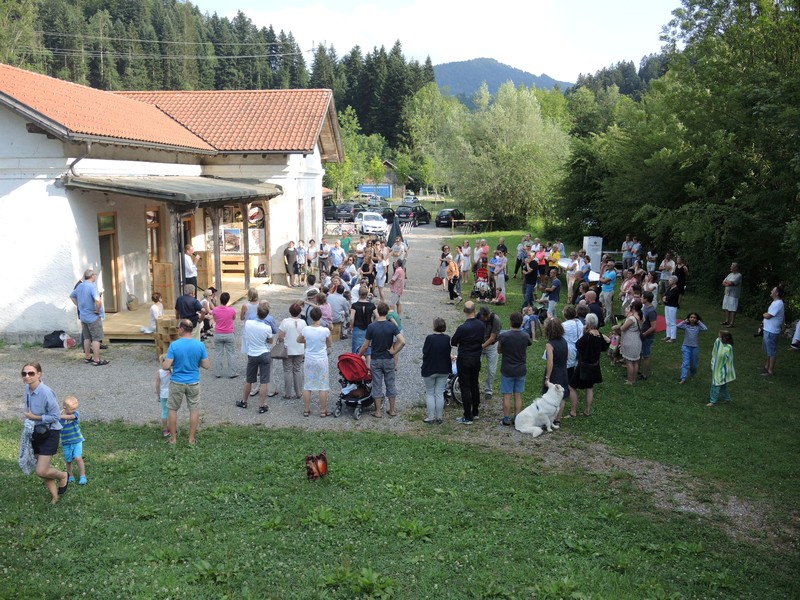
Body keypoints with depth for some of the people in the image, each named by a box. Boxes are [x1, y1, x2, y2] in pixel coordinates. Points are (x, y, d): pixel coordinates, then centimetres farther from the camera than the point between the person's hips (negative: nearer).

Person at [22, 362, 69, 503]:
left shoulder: (46, 392, -27)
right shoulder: (27, 389, -3)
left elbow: (55, 416, -20)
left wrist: (34, 417, -18)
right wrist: (29, 417, 3)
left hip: (49, 434, -7)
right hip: (36, 433, 7)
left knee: (41, 471, -7)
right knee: (43, 469, 16)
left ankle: (63, 476, 24)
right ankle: (55, 496, 35)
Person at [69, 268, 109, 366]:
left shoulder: (79, 286, 6)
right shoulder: (92, 286, -20)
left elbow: (72, 296, 22)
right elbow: (98, 300, -34)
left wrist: (79, 306, 18)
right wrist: (98, 310, -19)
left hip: (83, 316, 8)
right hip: (93, 317, -8)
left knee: (87, 338, 17)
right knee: (96, 338, -1)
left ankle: (87, 357, 25)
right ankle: (96, 360, 1)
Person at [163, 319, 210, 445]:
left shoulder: (174, 345, -15)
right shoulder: (200, 345, -10)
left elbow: (166, 366, -14)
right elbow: (207, 365, -5)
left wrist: (162, 364, 9)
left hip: (177, 383, -1)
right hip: (193, 383, 1)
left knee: (172, 409, 16)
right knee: (194, 410, 12)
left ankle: (173, 438, 23)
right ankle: (192, 439, 17)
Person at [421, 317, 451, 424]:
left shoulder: (430, 338, -20)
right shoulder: (448, 339, -5)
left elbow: (424, 351, -13)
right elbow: (449, 353, 4)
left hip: (429, 370, -4)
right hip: (444, 370, 4)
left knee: (430, 393, 9)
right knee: (440, 394, 11)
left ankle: (431, 417, 9)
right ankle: (439, 417, 15)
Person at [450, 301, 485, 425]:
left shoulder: (462, 328, -23)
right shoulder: (481, 325, -4)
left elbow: (453, 342, -9)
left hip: (464, 360, -6)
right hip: (477, 359, 6)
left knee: (465, 388, 0)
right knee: (474, 385, 19)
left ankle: (468, 417, 3)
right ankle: (475, 412, 30)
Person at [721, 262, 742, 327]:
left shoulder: (738, 275, -11)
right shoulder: (730, 274, 15)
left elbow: (730, 283, -21)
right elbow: (723, 283, 10)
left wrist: (726, 282, -1)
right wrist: (728, 284, -10)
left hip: (733, 295, -8)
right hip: (727, 294, 8)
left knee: (732, 309, -6)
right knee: (726, 308, 12)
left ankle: (732, 323, -2)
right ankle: (727, 321, 22)